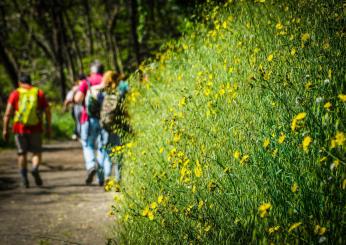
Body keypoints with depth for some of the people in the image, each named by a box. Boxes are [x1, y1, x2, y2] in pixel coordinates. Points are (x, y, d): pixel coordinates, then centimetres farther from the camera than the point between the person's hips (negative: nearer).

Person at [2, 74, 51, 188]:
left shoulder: (15, 93, 3)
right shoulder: (39, 92, 7)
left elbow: (8, 113, -5)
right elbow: (47, 111, 2)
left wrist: (5, 129, -2)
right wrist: (48, 126, 9)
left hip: (20, 128, 0)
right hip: (36, 129, 0)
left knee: (22, 153, 13)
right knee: (37, 152, 9)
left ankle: (24, 178, 9)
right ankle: (35, 169, -18)